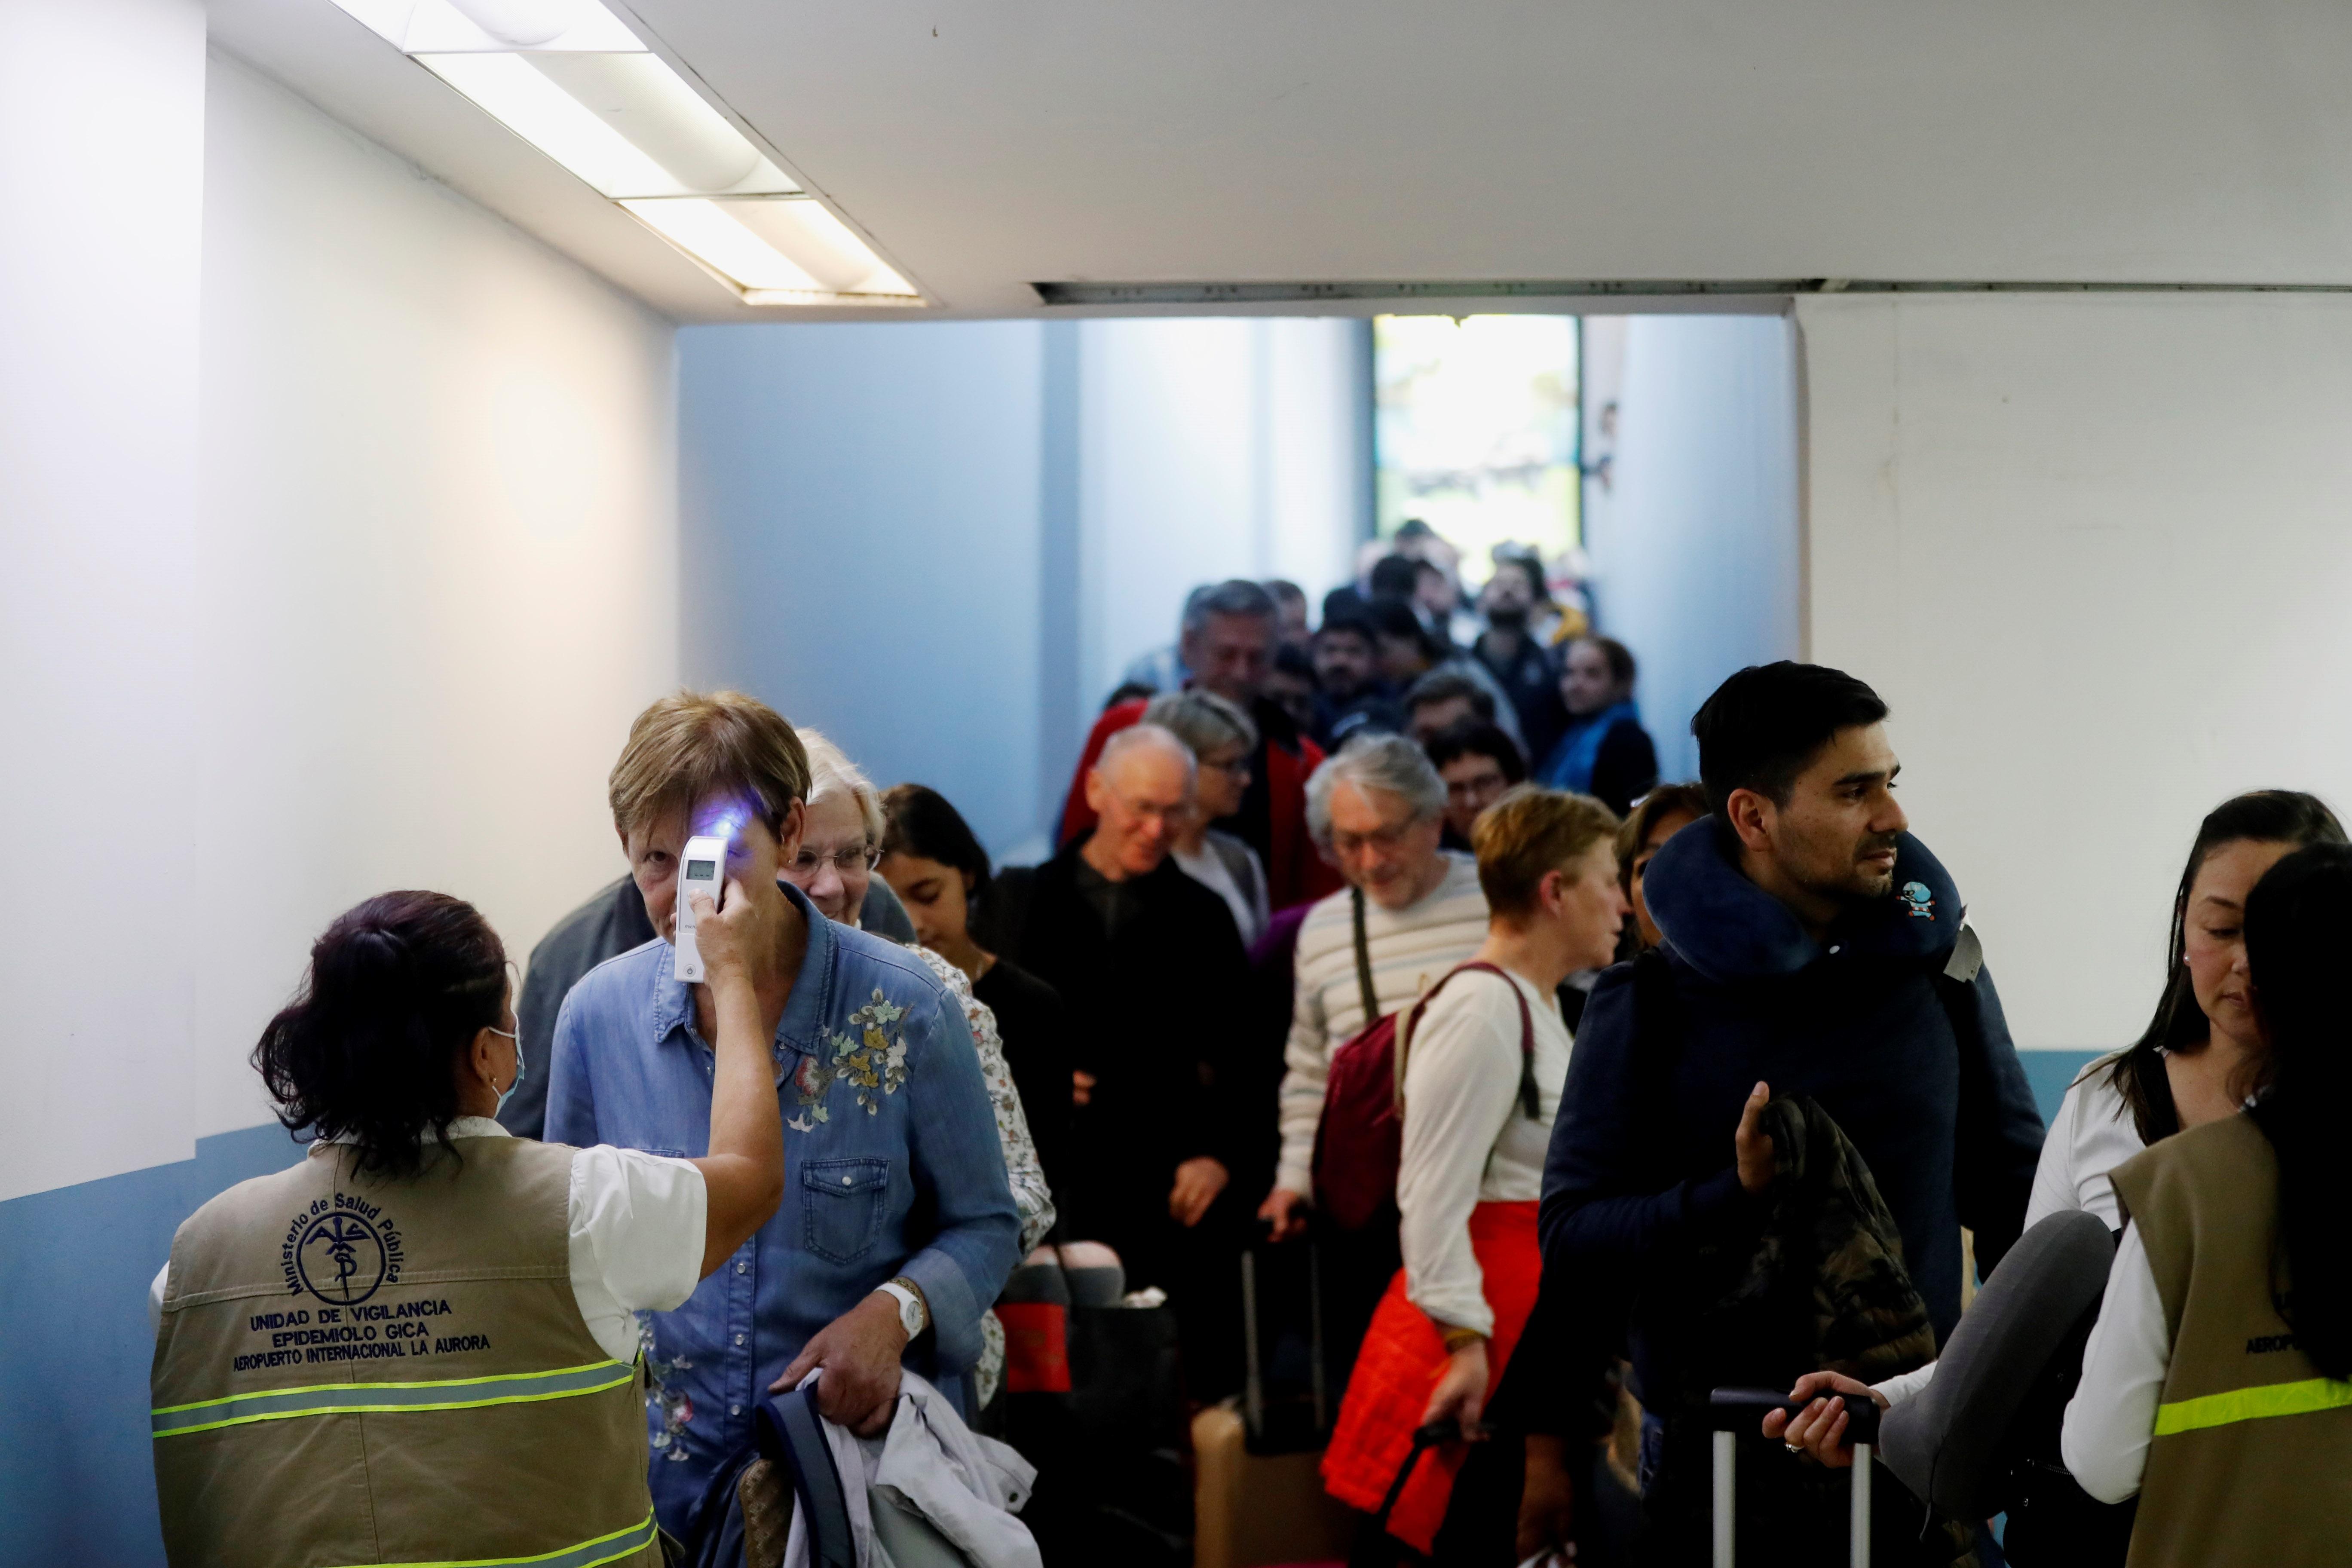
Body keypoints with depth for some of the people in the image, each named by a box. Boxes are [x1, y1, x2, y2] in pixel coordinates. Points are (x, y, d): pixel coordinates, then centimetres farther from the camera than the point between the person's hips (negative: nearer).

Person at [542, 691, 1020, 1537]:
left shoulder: (906, 1008, -12)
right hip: (663, 1470, 2)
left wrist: (894, 1312, -21)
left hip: (868, 1450, -2)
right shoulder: (596, 1014, -4)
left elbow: (984, 1227, -2)